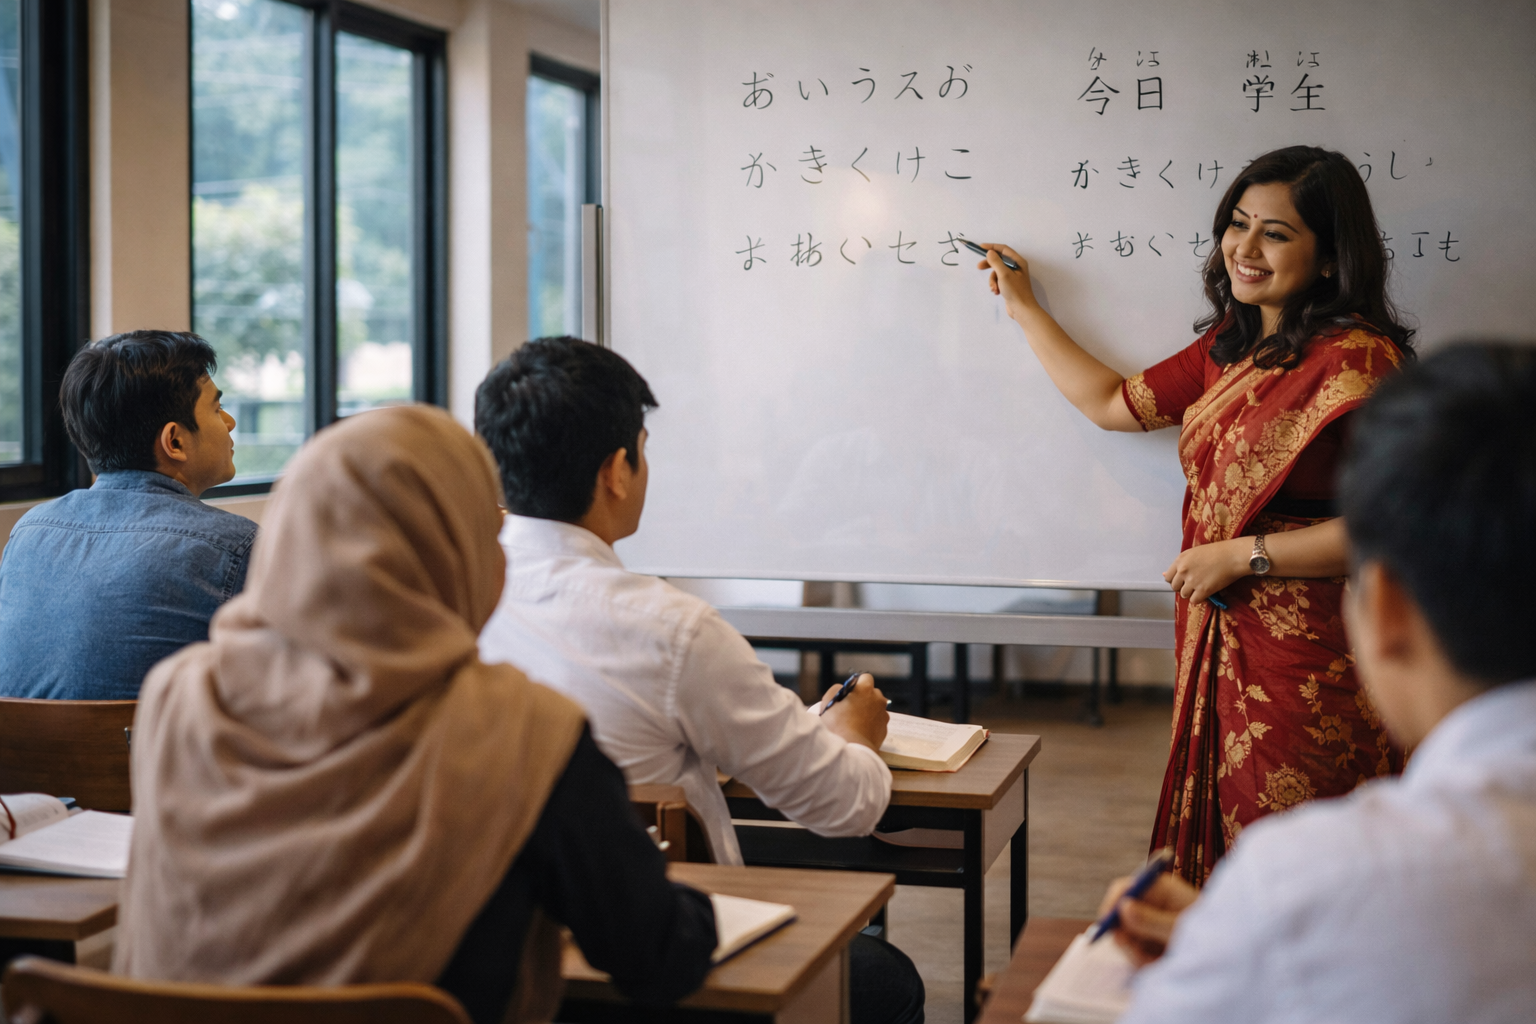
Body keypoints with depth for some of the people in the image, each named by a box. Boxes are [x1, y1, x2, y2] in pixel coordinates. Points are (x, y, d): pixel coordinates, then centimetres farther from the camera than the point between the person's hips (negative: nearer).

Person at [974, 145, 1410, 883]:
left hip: (1305, 663, -8)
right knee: (1218, 867, 13)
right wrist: (1023, 306, 29)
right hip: (1217, 643, 8)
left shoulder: (1354, 359, -15)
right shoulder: (1230, 345, 13)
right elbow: (1113, 404, 24)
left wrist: (1240, 554, -15)